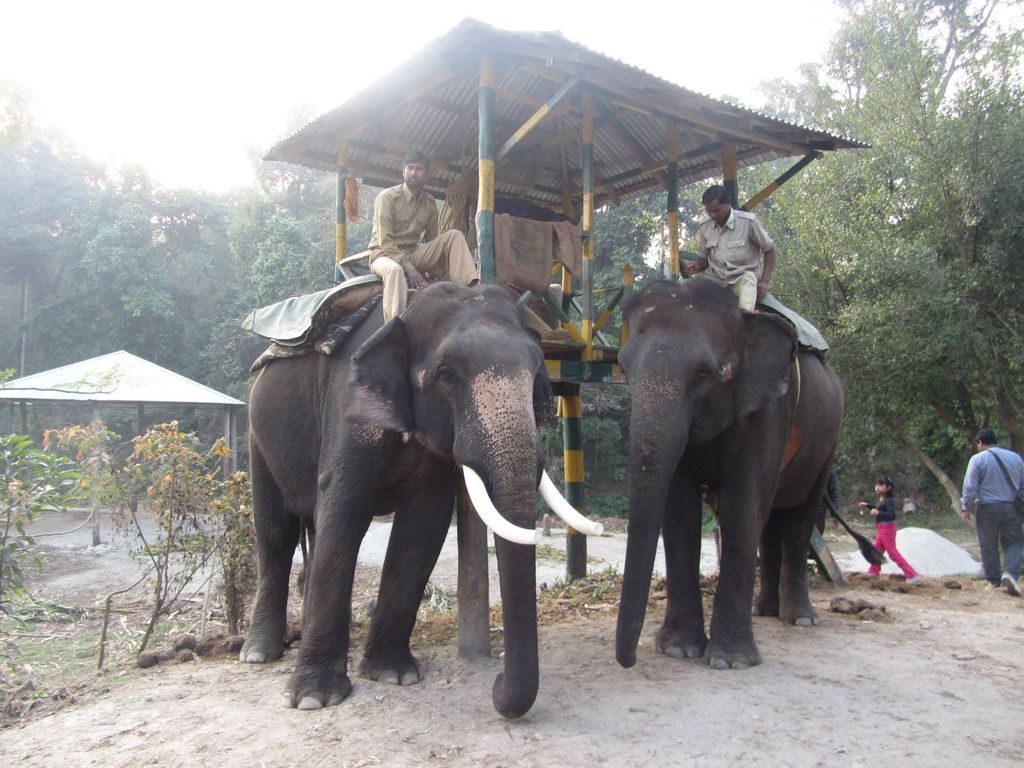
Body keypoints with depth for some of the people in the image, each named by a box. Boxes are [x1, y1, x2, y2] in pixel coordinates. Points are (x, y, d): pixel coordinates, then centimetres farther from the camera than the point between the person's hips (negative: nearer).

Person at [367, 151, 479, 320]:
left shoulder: (429, 203, 6)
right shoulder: (387, 197, -10)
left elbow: (431, 240, 9)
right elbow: (384, 241, -17)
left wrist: (437, 267, -12)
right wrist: (410, 269, -26)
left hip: (413, 254, 5)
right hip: (384, 254, -5)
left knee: (454, 235, -12)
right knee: (395, 270, -42)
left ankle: (465, 289, -30)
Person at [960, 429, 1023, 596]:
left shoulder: (978, 459, -7)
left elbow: (970, 487, -11)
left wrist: (965, 508, -2)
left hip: (987, 508, -3)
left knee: (989, 546, 7)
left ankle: (994, 580, 13)